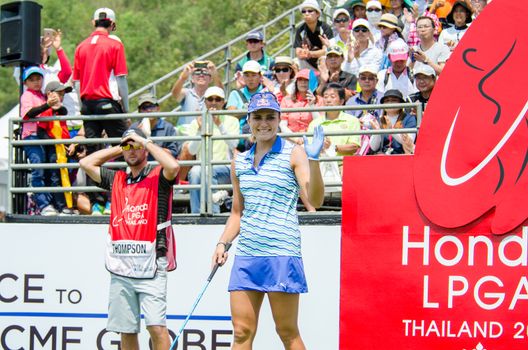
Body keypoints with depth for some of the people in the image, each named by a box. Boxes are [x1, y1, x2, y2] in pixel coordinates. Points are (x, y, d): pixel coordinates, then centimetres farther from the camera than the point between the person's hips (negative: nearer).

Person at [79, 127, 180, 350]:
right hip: (120, 268, 5)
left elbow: (174, 166, -18)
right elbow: (86, 163, 19)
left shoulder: (158, 177, 3)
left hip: (151, 266, -5)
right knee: (126, 331, 7)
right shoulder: (116, 179, 18)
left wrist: (145, 142, -7)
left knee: (157, 327, -14)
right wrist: (118, 148, 16)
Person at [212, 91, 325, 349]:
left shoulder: (294, 154, 0)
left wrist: (313, 159, -23)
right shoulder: (240, 162, 16)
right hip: (246, 254, 5)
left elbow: (315, 200, -12)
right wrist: (222, 243, 12)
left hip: (281, 253, -5)